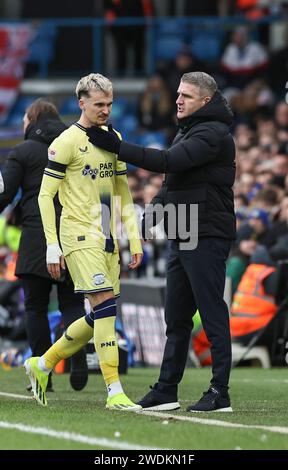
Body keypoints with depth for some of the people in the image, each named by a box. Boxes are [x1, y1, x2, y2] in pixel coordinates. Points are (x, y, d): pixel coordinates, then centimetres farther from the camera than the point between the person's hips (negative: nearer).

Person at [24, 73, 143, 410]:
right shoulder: (67, 142, -8)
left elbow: (123, 193, 20)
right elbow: (45, 195, -7)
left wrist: (134, 239, 13)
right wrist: (52, 246, -11)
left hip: (106, 238, 8)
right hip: (80, 235, -8)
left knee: (100, 317, 7)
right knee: (104, 305, -16)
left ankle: (42, 365, 24)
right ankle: (114, 392, -16)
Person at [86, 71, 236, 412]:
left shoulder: (213, 134, -14)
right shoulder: (188, 130, 19)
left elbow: (169, 162, -24)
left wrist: (117, 147, -22)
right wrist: (158, 203, 9)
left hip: (206, 238, -10)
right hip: (182, 239, 10)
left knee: (212, 315, -7)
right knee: (176, 318, 12)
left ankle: (220, 393, -5)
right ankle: (166, 390, 17)